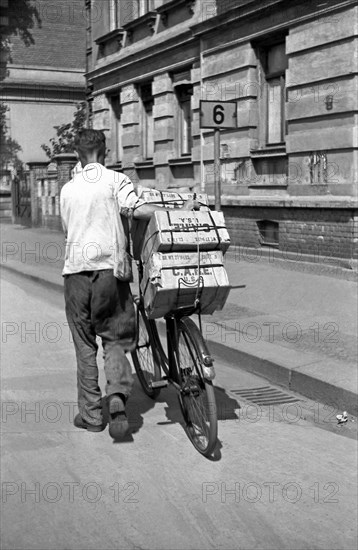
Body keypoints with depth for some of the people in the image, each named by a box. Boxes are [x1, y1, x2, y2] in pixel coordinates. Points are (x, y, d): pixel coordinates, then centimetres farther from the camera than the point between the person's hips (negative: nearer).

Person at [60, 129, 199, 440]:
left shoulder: (67, 189, 13)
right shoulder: (116, 180, 1)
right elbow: (137, 209, -14)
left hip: (77, 270, 3)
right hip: (110, 268, -2)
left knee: (85, 347, 10)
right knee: (115, 339, 8)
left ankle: (91, 414, 14)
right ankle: (117, 395, -16)